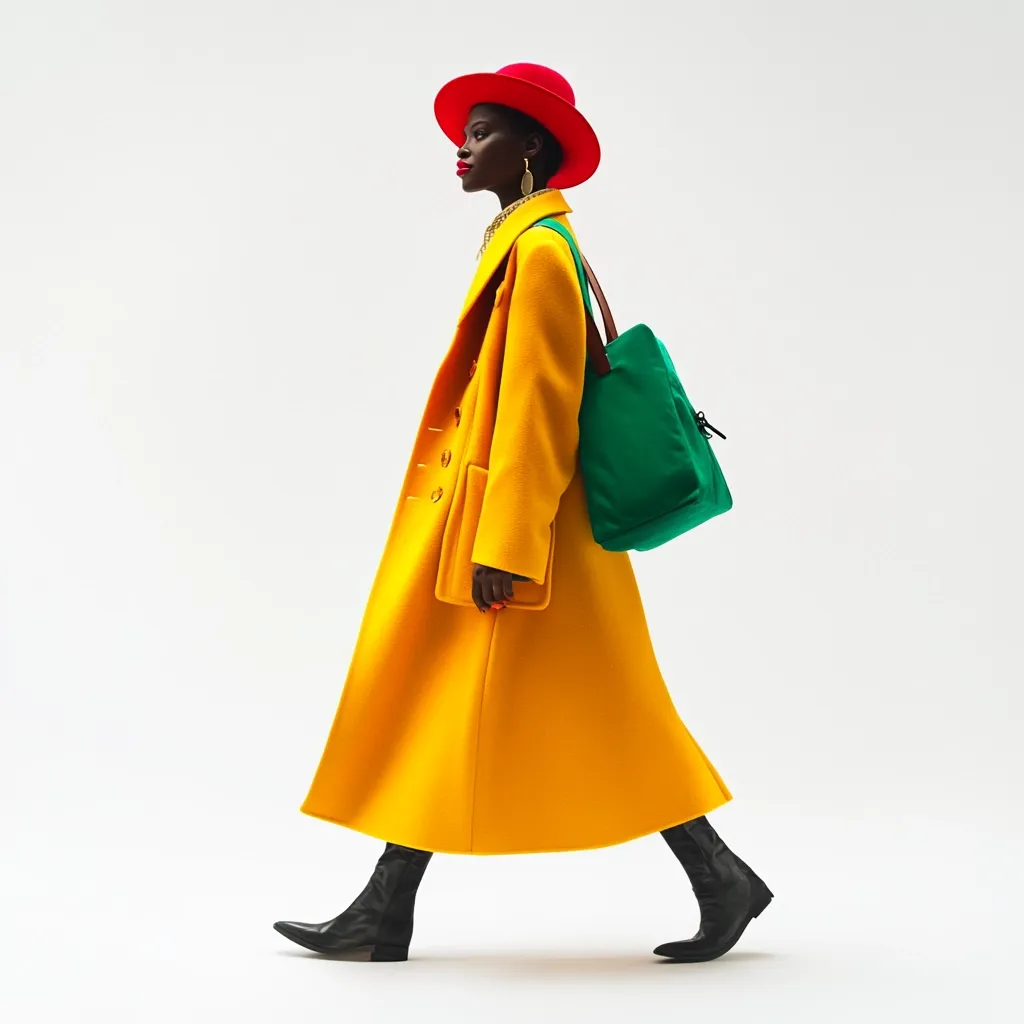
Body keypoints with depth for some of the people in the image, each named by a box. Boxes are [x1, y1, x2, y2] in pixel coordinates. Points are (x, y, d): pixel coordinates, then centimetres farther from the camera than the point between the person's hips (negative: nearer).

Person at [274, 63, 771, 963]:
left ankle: (723, 881, 14)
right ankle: (385, 914, 17)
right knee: (433, 699, 10)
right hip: (470, 516, 10)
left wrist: (503, 548, -22)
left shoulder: (539, 249, -15)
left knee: (598, 717, -1)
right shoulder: (518, 243, 15)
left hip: (524, 522, -10)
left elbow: (534, 408, -20)